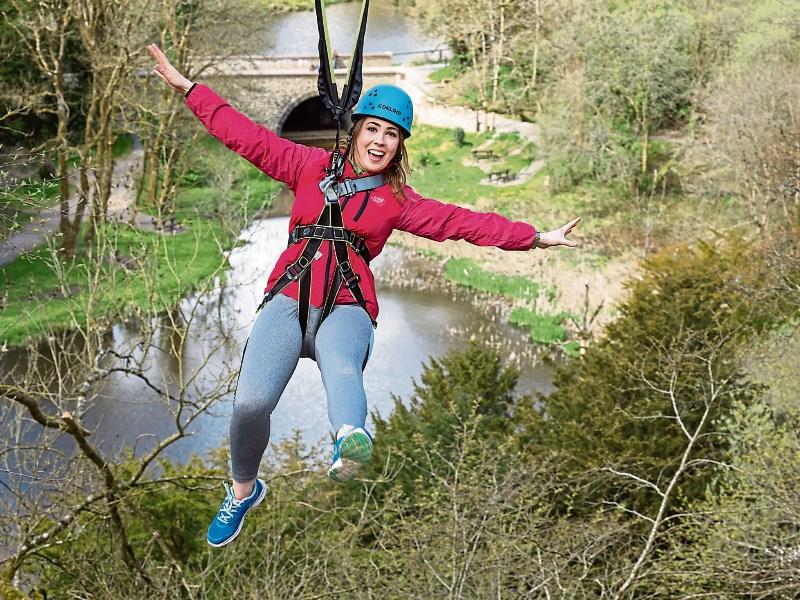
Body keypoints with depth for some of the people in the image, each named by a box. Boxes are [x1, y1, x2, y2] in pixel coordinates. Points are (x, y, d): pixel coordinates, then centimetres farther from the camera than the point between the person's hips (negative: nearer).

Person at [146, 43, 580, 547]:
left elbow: (465, 222, 17)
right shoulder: (311, 166, 18)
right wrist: (185, 85, 14)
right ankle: (244, 491, 6)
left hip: (347, 307, 0)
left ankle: (350, 441, -71)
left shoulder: (398, 200, 19)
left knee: (341, 363, -38)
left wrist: (536, 238, 14)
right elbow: (248, 137, 16)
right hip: (289, 300, 0)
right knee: (251, 402, -22)